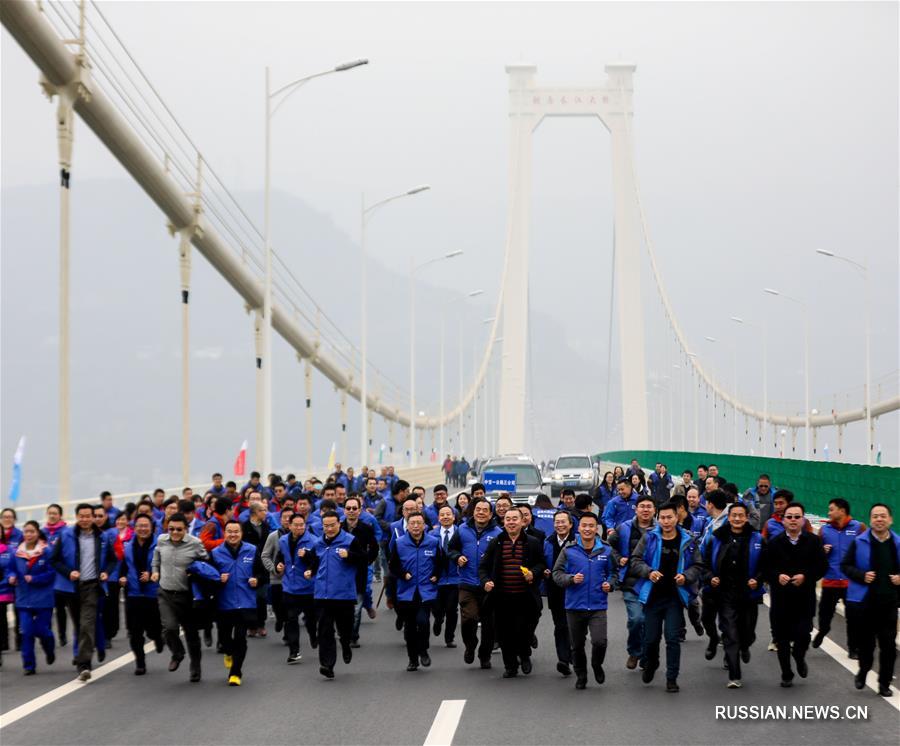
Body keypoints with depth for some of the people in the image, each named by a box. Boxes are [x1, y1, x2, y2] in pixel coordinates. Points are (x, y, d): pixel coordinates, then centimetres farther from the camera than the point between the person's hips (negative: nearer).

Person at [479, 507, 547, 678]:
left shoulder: (533, 543, 2)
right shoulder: (495, 543, 6)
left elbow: (542, 564, 9)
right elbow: (483, 567, 9)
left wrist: (534, 573, -11)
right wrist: (485, 581, -9)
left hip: (525, 598, -2)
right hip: (502, 598, 2)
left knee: (524, 630, -4)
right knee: (505, 633, 4)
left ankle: (525, 655, 26)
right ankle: (510, 665, 19)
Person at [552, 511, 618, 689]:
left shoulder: (606, 551, 1)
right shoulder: (568, 550, -3)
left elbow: (614, 571, 16)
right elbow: (557, 573, 0)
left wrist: (610, 584, -3)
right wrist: (571, 579, -17)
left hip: (598, 606, -1)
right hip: (574, 606, 1)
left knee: (599, 641, -16)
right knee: (577, 645, 11)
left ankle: (597, 665, 16)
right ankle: (581, 676, 33)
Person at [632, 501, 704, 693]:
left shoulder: (687, 541, 0)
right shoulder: (649, 538, -2)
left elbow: (697, 566, 6)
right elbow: (636, 560, 0)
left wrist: (686, 576, -14)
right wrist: (648, 572, -18)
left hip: (675, 597, 0)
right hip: (653, 596, 1)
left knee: (673, 638, -4)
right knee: (651, 637, 8)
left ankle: (672, 678, 6)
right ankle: (650, 666, 38)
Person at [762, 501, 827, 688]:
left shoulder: (813, 541, 1)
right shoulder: (774, 543, 3)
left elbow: (822, 566, -1)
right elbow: (765, 567, 2)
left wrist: (805, 576, -14)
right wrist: (777, 576, -16)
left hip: (804, 598, -1)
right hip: (781, 598, 1)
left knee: (803, 635, -8)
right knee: (782, 638, 6)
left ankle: (799, 657, 27)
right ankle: (786, 675, 20)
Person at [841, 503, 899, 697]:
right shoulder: (859, 542, -2)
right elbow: (845, 565, 0)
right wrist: (862, 576, -14)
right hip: (862, 601, -1)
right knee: (865, 642, 10)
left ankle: (884, 683, 13)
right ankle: (863, 671, 37)